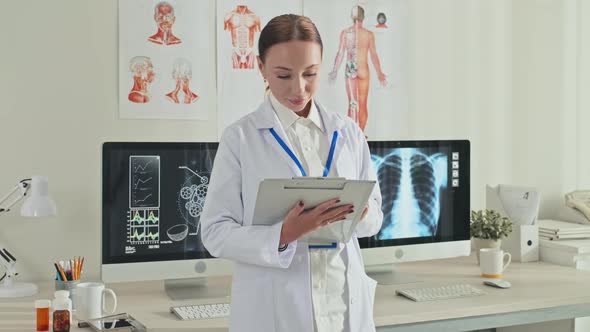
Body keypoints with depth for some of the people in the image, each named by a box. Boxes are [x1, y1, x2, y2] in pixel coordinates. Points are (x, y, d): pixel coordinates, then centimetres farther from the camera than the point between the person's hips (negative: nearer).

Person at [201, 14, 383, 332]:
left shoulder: (348, 133, 4)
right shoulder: (240, 137, -6)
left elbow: (375, 217, 9)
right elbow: (215, 232, -8)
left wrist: (360, 211, -14)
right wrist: (283, 234, -24)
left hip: (346, 304, 3)